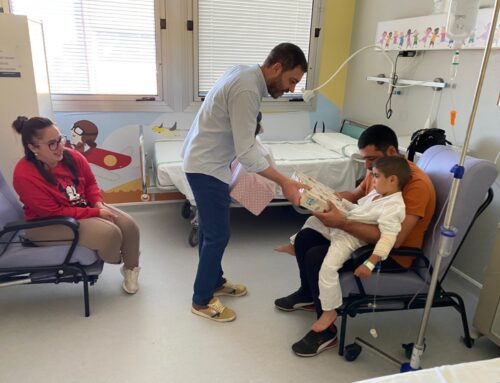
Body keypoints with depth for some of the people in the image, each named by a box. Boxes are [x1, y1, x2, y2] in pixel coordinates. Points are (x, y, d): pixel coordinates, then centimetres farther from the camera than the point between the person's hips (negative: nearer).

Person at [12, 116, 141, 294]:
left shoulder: (72, 156, -10)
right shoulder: (24, 176, -27)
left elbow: (91, 183, 6)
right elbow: (55, 213, -25)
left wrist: (99, 204, -15)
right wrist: (96, 213, -26)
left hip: (84, 208, 6)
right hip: (48, 224, -6)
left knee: (128, 224, -9)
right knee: (108, 233, -26)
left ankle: (130, 268, 15)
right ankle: (114, 259, 11)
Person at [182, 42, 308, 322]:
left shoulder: (245, 74, 6)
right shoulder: (247, 90, -25)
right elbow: (246, 152, -26)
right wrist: (284, 182, -24)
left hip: (204, 159, 10)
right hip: (207, 166, -10)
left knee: (210, 227, 20)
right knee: (218, 234, 0)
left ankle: (215, 281, 37)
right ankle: (202, 301, 17)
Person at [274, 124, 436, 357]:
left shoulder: (416, 184, -26)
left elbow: (393, 239, -35)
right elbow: (355, 195, 15)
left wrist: (342, 223, -39)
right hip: (364, 235, 9)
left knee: (317, 257, -23)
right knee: (305, 238, 3)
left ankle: (327, 332, -7)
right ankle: (307, 294, 27)